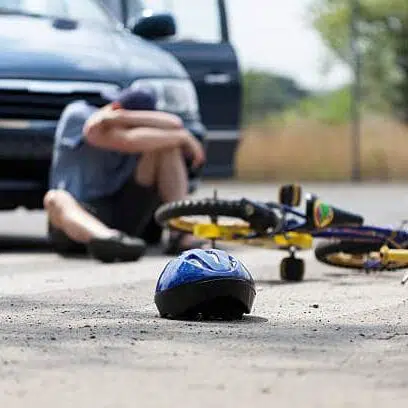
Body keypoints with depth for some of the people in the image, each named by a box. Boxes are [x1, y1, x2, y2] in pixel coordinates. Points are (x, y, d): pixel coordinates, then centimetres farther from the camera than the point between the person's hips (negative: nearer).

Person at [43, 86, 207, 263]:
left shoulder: (138, 127, 5)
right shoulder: (76, 115, -9)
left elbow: (174, 124, -17)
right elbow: (129, 142, -21)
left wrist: (125, 117, -26)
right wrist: (184, 137, -13)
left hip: (123, 215, 4)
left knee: (166, 143, -7)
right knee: (56, 199, -40)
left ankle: (179, 232, -22)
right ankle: (105, 239, -73)